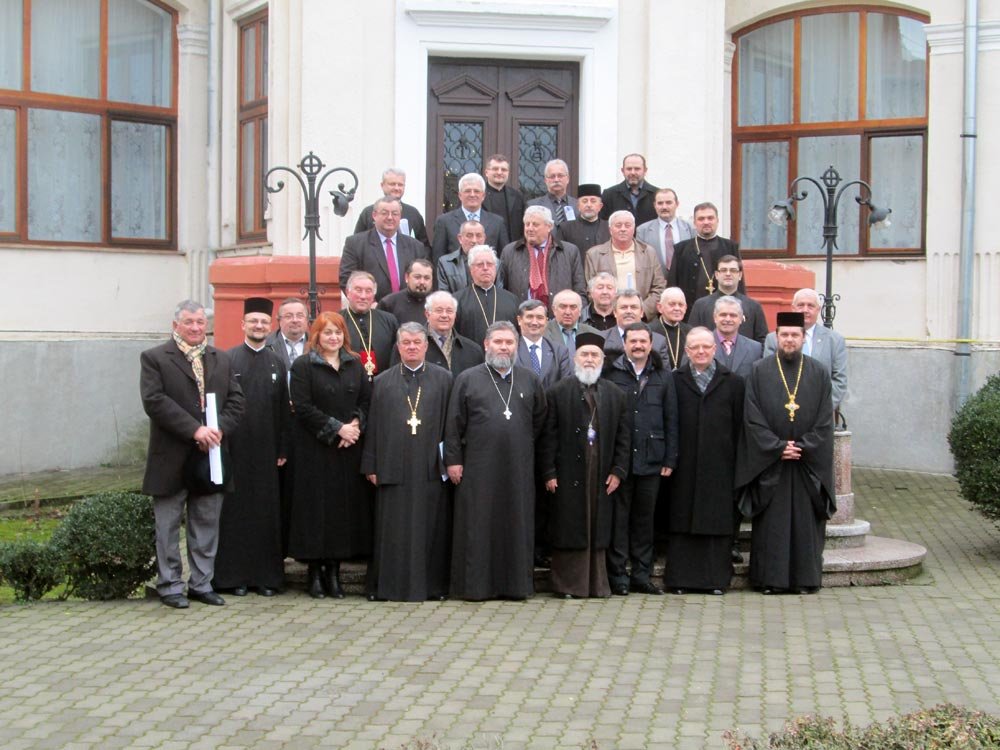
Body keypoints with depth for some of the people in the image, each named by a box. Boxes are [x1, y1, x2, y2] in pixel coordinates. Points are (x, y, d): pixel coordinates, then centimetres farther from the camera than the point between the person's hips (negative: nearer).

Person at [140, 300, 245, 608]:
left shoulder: (222, 360, 13)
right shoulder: (154, 359, -3)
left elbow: (236, 400, 7)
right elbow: (154, 401, -14)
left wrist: (220, 429, -11)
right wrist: (195, 430, -20)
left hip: (210, 455, 4)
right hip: (172, 458, -4)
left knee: (207, 525, 10)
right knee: (168, 526, 5)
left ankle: (201, 584, 19)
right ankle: (170, 586, 14)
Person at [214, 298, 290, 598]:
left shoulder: (277, 364, 10)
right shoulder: (227, 360, 0)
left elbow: (285, 410, 9)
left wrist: (282, 449, 4)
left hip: (266, 451, 3)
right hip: (234, 449, -3)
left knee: (267, 513, 5)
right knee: (235, 510, 2)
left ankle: (267, 576, 12)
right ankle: (234, 575, 9)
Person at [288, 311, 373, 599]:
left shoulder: (355, 364, 11)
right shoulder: (303, 366, -3)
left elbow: (366, 399, 10)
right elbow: (303, 407, -10)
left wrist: (356, 425, -9)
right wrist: (337, 429, -13)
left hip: (349, 447, 4)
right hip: (314, 450, -4)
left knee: (346, 506, 3)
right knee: (316, 507, -2)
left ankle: (333, 572, 9)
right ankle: (315, 572, 5)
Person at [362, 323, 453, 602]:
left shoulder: (444, 379, 7)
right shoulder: (382, 382, 9)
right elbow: (372, 426, 8)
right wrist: (371, 465, 3)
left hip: (431, 468, 0)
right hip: (393, 468, 1)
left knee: (431, 528, 2)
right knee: (394, 531, 3)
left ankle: (432, 584, 11)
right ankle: (391, 586, 10)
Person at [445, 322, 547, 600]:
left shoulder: (529, 380, 9)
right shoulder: (467, 379, 3)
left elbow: (540, 420, 16)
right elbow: (454, 423, 1)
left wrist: (525, 444, 10)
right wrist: (453, 459, -4)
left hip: (518, 467, 2)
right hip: (478, 467, -2)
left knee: (517, 525, 5)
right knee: (478, 526, 0)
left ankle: (515, 583, 13)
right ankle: (476, 584, 6)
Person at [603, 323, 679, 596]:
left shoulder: (663, 377, 9)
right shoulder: (610, 374, 0)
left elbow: (671, 420, 9)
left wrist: (670, 459, 3)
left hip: (650, 458, 2)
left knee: (645, 517, 9)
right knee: (618, 517, 2)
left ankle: (641, 575, 17)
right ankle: (617, 575, 9)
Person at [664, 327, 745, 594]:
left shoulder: (733, 383, 8)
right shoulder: (673, 381, 6)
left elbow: (738, 428, 5)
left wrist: (735, 463, -2)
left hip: (719, 467, 1)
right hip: (684, 466, 0)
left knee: (718, 521, 2)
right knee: (681, 522, 2)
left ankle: (716, 578, 9)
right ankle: (679, 578, 8)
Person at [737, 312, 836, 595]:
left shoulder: (819, 373, 5)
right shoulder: (759, 372, 1)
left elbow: (825, 421, 2)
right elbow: (753, 418, -4)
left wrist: (803, 447, -10)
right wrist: (778, 447, -12)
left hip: (809, 463, 1)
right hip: (768, 462, -1)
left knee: (806, 521, 4)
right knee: (771, 523, 2)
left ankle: (806, 579, 12)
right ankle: (770, 579, 9)